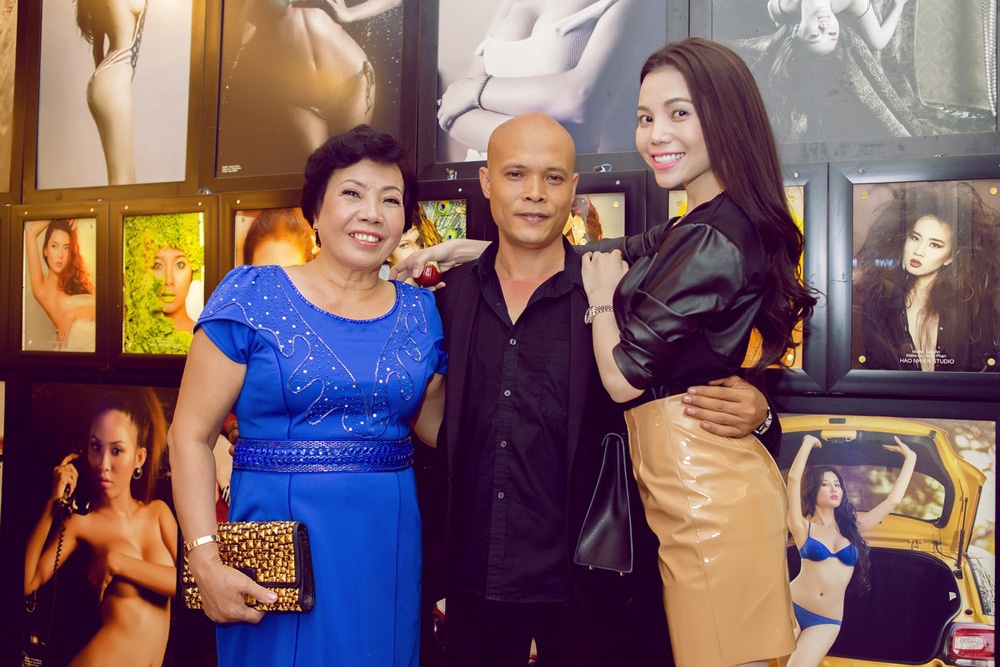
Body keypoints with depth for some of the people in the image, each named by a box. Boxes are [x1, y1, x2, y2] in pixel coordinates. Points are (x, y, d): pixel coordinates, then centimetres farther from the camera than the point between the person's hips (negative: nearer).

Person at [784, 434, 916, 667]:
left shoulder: (852, 527, 12)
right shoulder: (803, 528, 0)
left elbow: (892, 501, 12)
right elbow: (794, 478, -11)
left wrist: (910, 458, 15)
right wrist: (809, 442, -1)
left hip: (826, 622, 2)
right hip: (792, 609, -2)